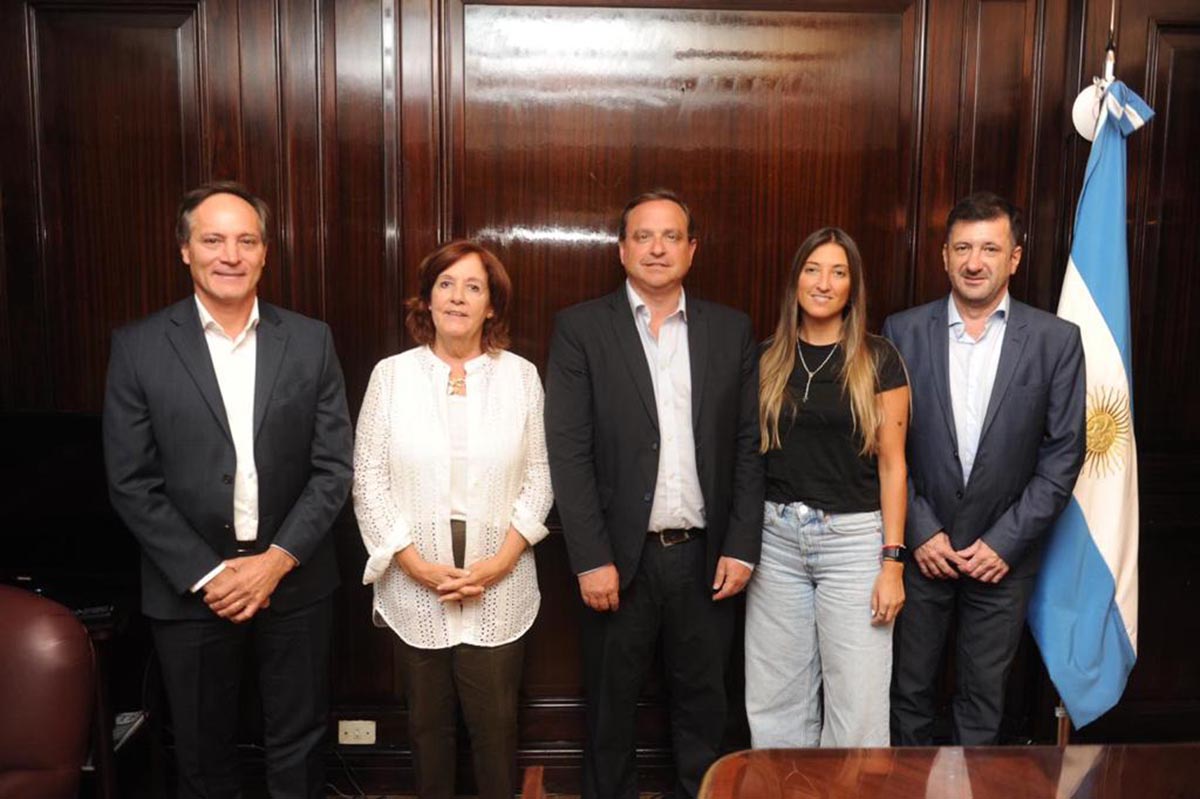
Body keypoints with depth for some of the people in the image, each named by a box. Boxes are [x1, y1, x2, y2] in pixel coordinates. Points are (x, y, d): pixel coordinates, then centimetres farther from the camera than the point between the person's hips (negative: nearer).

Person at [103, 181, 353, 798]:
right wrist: (207, 574, -11)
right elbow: (131, 484, -6)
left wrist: (277, 560, -12)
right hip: (189, 587, 0)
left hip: (294, 581, 1)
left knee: (298, 748, 16)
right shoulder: (139, 347, -5)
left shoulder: (311, 342, -2)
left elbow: (333, 467, -3)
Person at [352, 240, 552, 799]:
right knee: (428, 722, 14)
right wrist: (416, 564, -9)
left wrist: (500, 561, -10)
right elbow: (368, 480, -1)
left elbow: (539, 480, 1)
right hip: (415, 587, 1)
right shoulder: (391, 374, 0)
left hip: (498, 589, 0)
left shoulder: (521, 376, 1)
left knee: (496, 723, 6)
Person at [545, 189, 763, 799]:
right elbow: (568, 451, -8)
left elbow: (748, 446, 4)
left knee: (702, 702, 16)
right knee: (610, 708, 14)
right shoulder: (581, 328, -3)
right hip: (619, 556, -2)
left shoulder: (732, 330, 5)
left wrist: (741, 546, -1)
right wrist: (592, 559, -12)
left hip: (705, 555, 2)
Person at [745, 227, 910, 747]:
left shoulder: (877, 360, -1)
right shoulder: (768, 359, 7)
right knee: (776, 700, 11)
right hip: (776, 537, 3)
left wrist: (893, 561, -7)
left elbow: (892, 465, -2)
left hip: (854, 537, -2)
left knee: (858, 702, 2)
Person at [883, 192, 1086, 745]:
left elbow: (1063, 453, -4)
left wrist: (1005, 542, -9)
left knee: (983, 698, 14)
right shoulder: (903, 332, -3)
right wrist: (919, 532, -8)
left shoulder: (1056, 340, -4)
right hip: (920, 548, 1)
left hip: (1003, 554, 0)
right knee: (909, 689, 13)